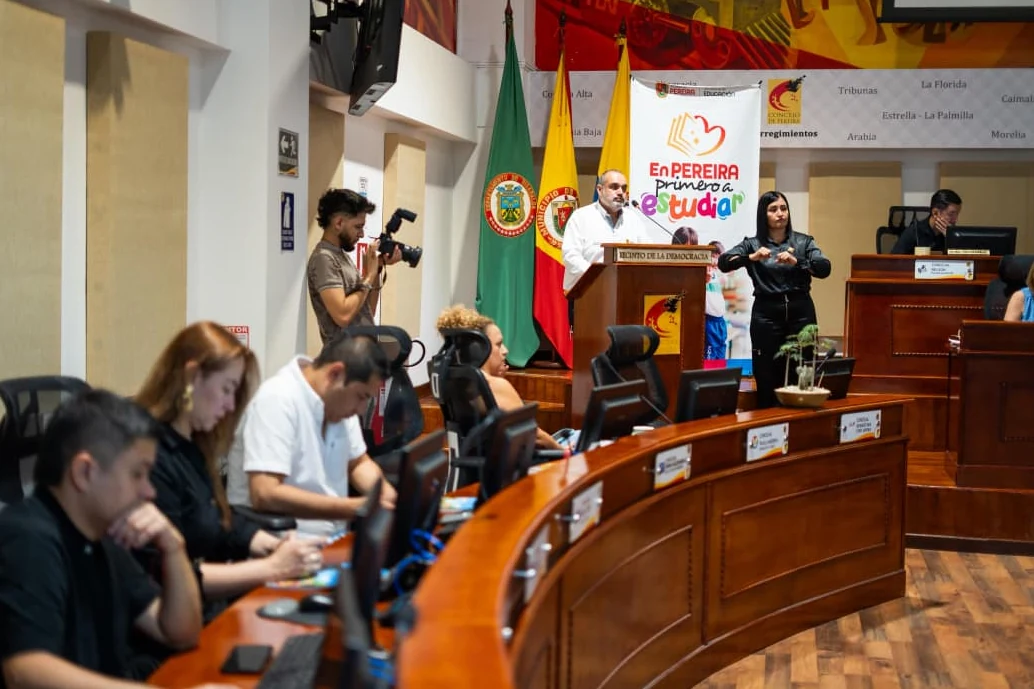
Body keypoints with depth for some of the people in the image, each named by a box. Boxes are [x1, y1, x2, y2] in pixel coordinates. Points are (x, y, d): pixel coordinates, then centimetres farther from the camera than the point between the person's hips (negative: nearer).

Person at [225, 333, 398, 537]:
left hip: (329, 539, 8)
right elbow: (265, 495, -28)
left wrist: (386, 493, -4)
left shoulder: (339, 399, 4)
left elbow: (359, 463, 18)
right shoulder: (277, 400, -19)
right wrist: (355, 509, -28)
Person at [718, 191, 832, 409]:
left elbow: (825, 268, -6)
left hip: (800, 313, 1)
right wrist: (752, 257, -25)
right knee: (767, 382, -3)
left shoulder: (804, 242, 10)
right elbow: (723, 263, -9)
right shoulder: (752, 244, 6)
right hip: (766, 315, -1)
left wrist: (796, 262, -22)